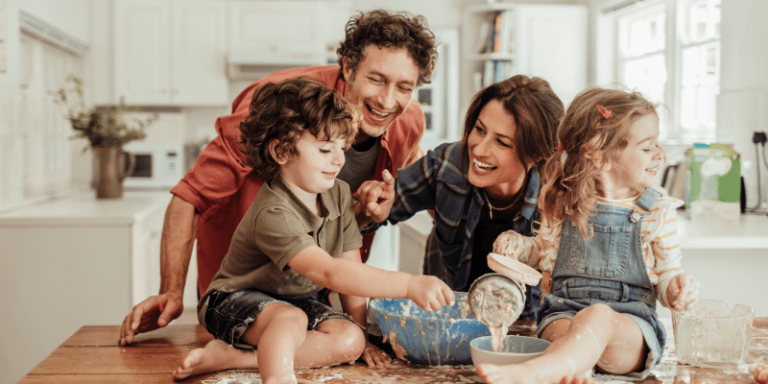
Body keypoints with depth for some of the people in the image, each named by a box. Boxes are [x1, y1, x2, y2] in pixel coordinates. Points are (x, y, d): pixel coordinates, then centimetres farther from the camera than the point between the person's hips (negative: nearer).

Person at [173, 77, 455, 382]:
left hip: (300, 299, 9)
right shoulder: (273, 214, -32)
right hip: (238, 300, -8)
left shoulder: (338, 194, -5)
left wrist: (364, 327, -9)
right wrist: (410, 285, -50)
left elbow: (351, 267, -1)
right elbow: (329, 273, -44)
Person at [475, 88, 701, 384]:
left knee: (597, 316, -39)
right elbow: (546, 248, 26)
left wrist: (676, 289, -10)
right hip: (563, 312, 3)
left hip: (631, 323, -3)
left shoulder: (656, 212, 7)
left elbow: (666, 275, 14)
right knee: (563, 332, -36)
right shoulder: (562, 203, 9)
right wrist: (517, 245, 5)